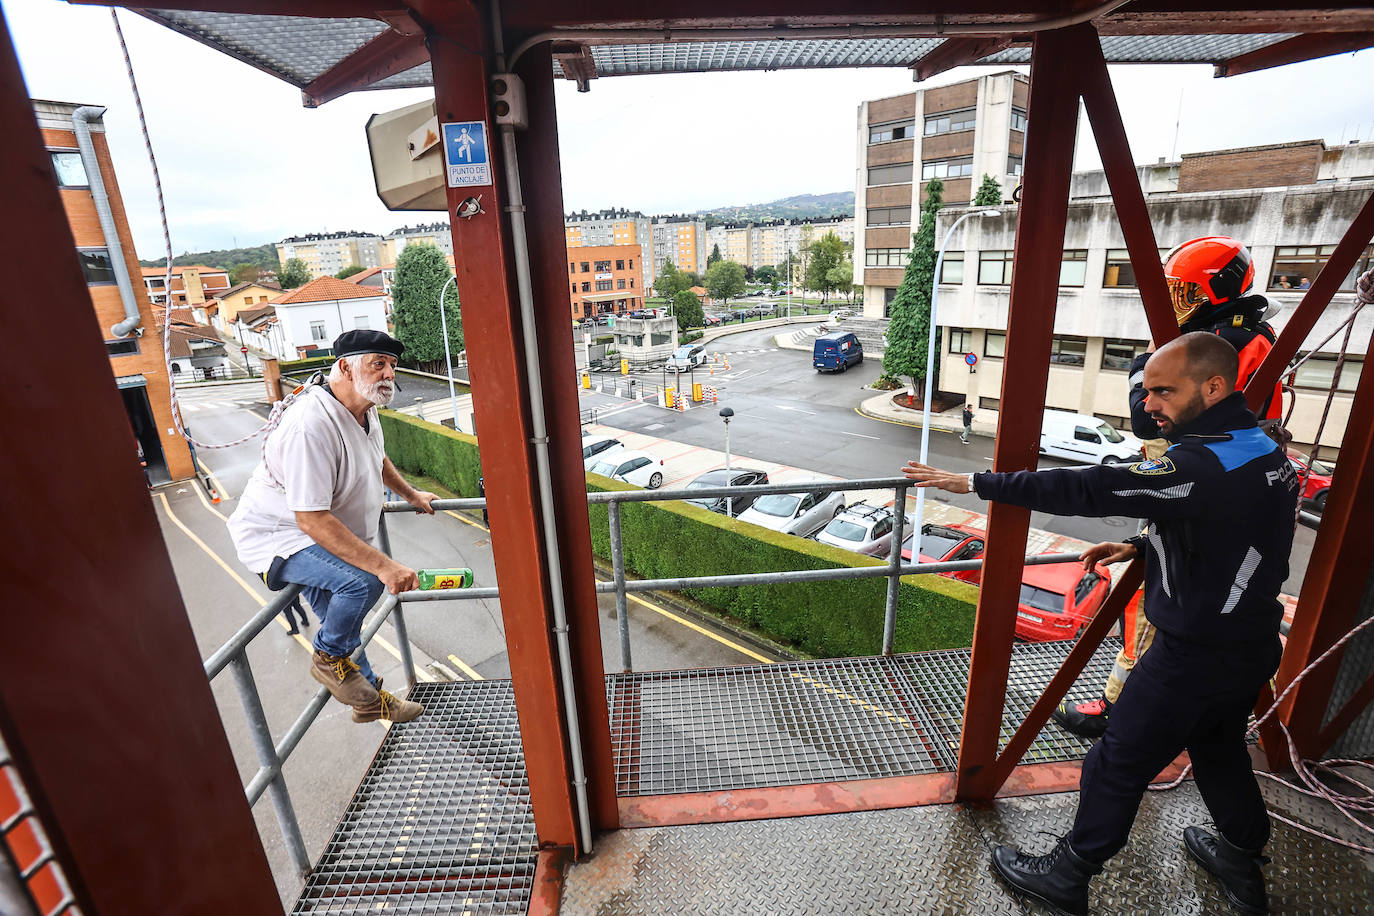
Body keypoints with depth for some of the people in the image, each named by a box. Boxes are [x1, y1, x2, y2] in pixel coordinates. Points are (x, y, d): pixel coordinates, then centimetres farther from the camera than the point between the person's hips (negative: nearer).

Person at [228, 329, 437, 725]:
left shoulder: (365, 409, -3)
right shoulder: (310, 425, -34)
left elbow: (377, 460, 21)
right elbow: (312, 519, -37)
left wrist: (410, 494, 29)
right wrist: (383, 565, -40)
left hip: (317, 536, 9)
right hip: (275, 536, -9)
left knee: (341, 621, 19)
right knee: (362, 580, -31)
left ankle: (369, 699, 37)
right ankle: (329, 659, -3)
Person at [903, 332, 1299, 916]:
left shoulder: (1203, 467, -29)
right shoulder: (1268, 453, 2)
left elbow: (1088, 490, -35)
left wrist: (974, 483, -33)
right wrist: (1145, 546, 12)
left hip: (1195, 658, -9)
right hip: (1253, 647, 9)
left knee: (1118, 763, 6)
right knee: (1220, 750, 30)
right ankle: (1243, 861, 51)